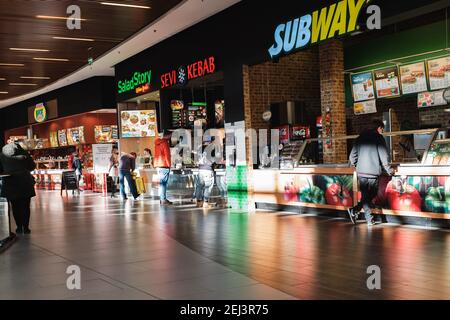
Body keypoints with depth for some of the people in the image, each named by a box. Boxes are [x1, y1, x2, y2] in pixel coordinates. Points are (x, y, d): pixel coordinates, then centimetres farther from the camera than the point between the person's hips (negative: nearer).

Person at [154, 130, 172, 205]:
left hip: (158, 164, 9)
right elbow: (167, 155, -13)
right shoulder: (165, 143, -11)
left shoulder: (157, 143, 15)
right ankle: (163, 200, -8)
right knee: (164, 182, -7)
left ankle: (162, 199, 17)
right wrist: (169, 165, -5)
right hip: (164, 165, -9)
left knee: (162, 182, 14)